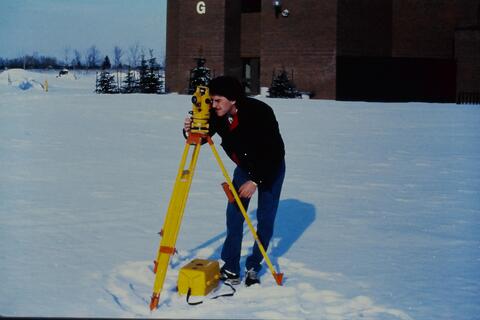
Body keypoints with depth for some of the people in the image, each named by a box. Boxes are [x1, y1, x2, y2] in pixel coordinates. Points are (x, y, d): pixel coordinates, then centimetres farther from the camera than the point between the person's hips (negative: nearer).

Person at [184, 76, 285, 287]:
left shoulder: (260, 112, -33)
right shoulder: (218, 115, -19)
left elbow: (273, 152, -29)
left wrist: (256, 181, -30)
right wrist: (191, 131, -30)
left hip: (271, 166, -4)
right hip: (244, 166, 5)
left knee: (265, 217, -6)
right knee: (234, 213, -4)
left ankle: (254, 267, 8)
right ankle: (231, 268, 1)